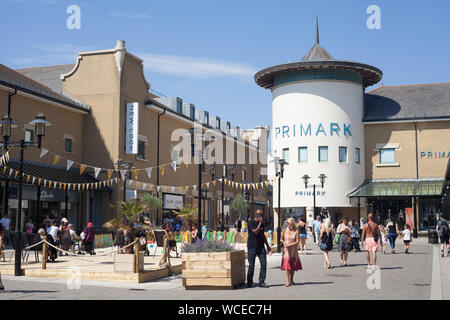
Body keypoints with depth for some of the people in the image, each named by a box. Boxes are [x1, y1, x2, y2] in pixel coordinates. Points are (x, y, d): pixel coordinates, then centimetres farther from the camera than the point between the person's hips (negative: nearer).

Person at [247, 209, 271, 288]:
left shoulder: (262, 224, 13)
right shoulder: (251, 223, -8)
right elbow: (255, 232, -21)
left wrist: (267, 245, 23)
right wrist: (260, 223, -17)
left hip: (261, 247, 6)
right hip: (252, 247, -5)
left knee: (264, 264, -6)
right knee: (251, 265, 1)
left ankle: (261, 282, 0)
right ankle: (249, 283, 17)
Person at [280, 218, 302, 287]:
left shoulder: (296, 231, -5)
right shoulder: (284, 230, 0)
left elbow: (297, 241, -10)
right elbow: (281, 239, 8)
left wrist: (290, 245, -19)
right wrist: (284, 242, -13)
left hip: (294, 250, 1)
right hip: (286, 250, -1)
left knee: (293, 265, 10)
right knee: (287, 265, -11)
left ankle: (291, 280, 26)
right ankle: (287, 281, -13)